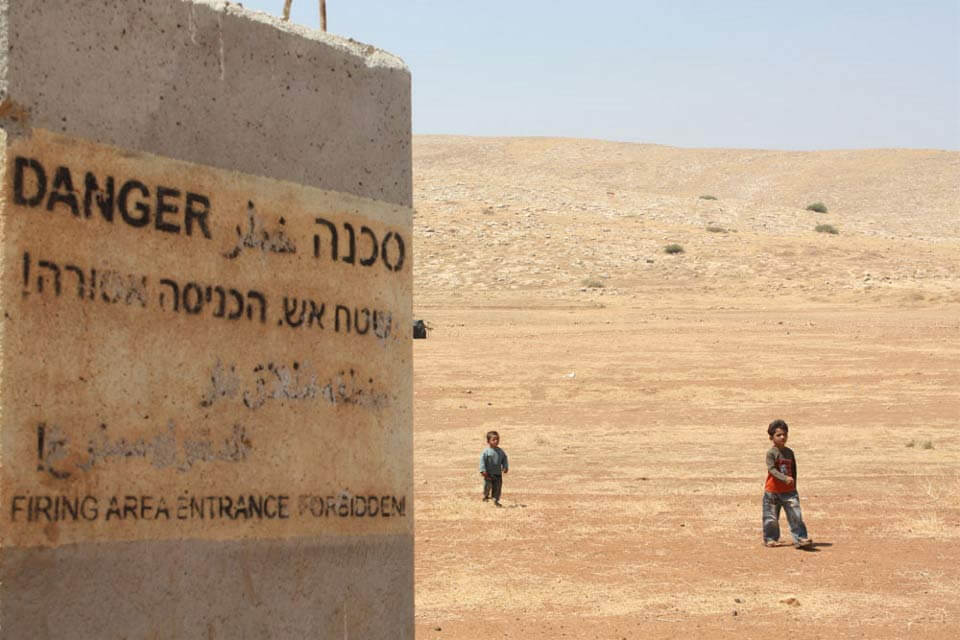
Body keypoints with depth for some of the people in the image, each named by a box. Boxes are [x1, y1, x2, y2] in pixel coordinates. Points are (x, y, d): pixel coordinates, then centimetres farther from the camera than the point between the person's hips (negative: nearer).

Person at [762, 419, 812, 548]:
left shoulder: (789, 452, 7)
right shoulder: (771, 453, -10)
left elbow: (793, 470, 15)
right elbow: (771, 469, -23)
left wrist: (794, 486, 14)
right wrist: (785, 478, -35)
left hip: (789, 490, 4)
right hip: (773, 491, -4)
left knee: (796, 515, -6)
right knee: (771, 517, 6)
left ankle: (800, 538, -7)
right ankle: (770, 538, 23)